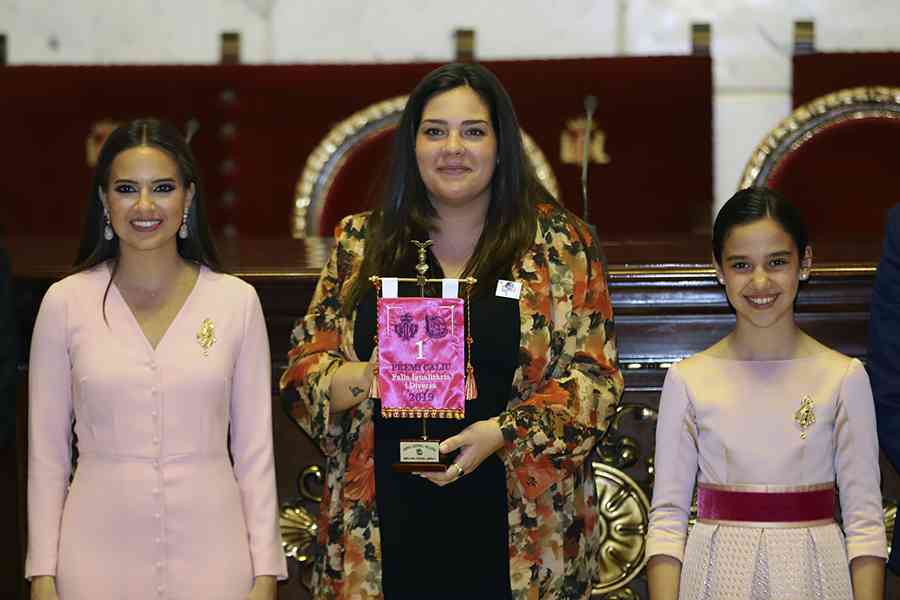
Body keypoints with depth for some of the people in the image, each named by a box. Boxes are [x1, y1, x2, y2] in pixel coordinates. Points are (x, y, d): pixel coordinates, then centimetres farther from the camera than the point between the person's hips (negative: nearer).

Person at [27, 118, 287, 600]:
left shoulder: (236, 300, -1)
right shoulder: (65, 302, -1)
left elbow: (255, 450, 1)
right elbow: (46, 454, 2)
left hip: (211, 552, 0)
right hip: (99, 557, 0)